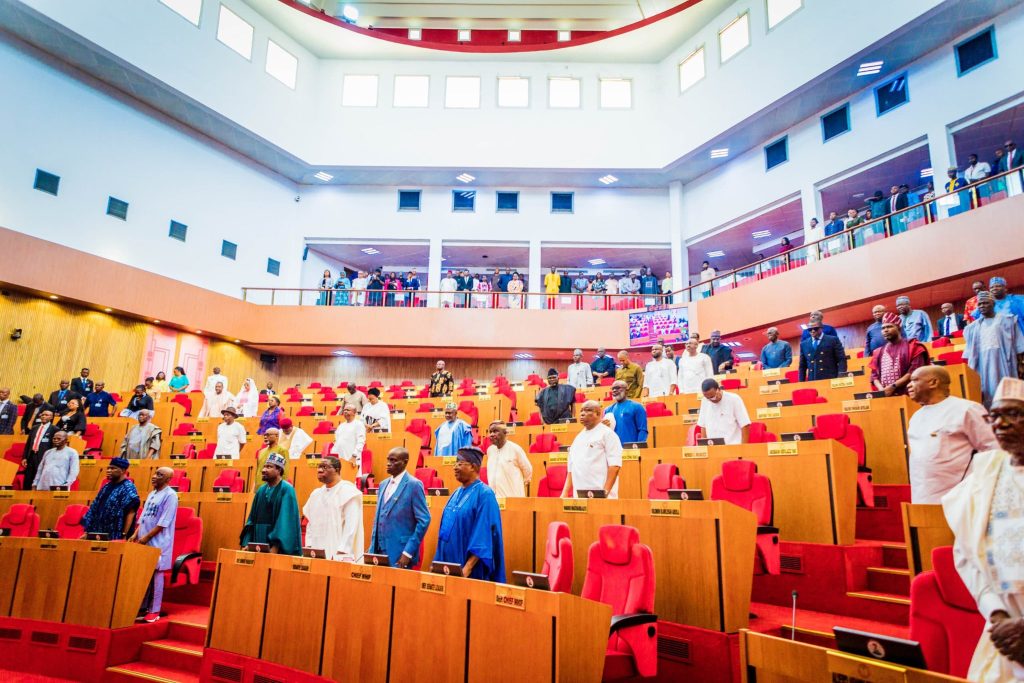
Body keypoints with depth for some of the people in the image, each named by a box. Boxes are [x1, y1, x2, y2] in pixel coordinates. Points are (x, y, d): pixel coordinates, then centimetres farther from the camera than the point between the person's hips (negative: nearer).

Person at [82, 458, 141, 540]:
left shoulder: (128, 488, -10)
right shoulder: (106, 486, 14)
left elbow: (131, 513, -17)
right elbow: (95, 508, 17)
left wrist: (124, 535, -22)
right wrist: (88, 530, 11)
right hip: (101, 534, 8)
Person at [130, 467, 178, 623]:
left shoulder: (170, 495, -11)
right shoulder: (151, 494, 14)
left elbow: (164, 522, -15)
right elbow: (143, 517, 16)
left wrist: (147, 537, -16)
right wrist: (136, 534, 3)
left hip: (158, 543, -7)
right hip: (144, 541, 7)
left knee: (155, 575, -2)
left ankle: (154, 611, 4)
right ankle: (142, 607, 20)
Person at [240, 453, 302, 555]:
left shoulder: (286, 490, -10)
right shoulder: (261, 490, 11)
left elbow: (285, 521, -17)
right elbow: (252, 519, 12)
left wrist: (275, 547, -23)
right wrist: (246, 543, 3)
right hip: (259, 545, 7)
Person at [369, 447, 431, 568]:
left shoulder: (413, 484, -11)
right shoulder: (383, 484, 11)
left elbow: (424, 520, -13)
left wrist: (408, 552, -15)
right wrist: (373, 548, 11)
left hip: (400, 553, -6)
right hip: (379, 551, 6)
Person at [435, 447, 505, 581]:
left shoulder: (484, 494, -13)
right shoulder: (457, 493, 10)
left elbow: (483, 536, -18)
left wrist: (467, 568, -23)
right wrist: (438, 562, 12)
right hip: (447, 566, 7)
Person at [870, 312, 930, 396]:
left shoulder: (912, 346, 5)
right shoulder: (879, 352, 19)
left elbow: (915, 371, -7)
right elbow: (874, 375, 16)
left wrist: (893, 386, -12)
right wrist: (881, 389, -5)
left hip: (906, 395, -4)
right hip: (884, 395, 4)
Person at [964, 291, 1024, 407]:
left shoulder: (1006, 320, 7)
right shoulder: (974, 326, 14)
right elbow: (970, 350, 11)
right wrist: (969, 366, 3)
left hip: (1002, 362, -2)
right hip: (983, 365, 2)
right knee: (988, 391, -4)